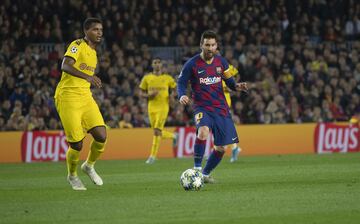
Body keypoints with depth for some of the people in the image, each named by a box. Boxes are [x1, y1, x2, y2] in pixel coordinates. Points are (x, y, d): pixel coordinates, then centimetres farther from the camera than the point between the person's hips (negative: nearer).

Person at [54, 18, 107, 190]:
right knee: (77, 144, -8)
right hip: (67, 97, -7)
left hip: (85, 97, 7)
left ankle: (89, 166, 18)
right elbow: (65, 66, -25)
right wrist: (87, 76, -35)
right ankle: (72, 176, 19)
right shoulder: (78, 45, -8)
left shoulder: (93, 53, 18)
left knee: (101, 136, -9)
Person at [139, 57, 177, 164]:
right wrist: (149, 95, -11)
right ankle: (172, 136, 37)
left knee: (157, 131, -14)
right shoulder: (147, 78, 6)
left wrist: (173, 95, -7)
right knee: (158, 133, 5)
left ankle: (153, 155, -9)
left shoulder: (167, 78, 4)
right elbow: (141, 93, 9)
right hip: (152, 107, 3)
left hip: (163, 107, -3)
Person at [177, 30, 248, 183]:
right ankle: (197, 169, -27)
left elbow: (229, 81, 13)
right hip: (202, 107, -4)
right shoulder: (192, 64, -7)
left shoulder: (221, 62, 5)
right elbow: (181, 82, -2)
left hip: (221, 108, 4)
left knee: (221, 148, 5)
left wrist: (237, 87, -9)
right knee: (203, 131, -36)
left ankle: (205, 174, 28)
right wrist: (181, 96, -23)